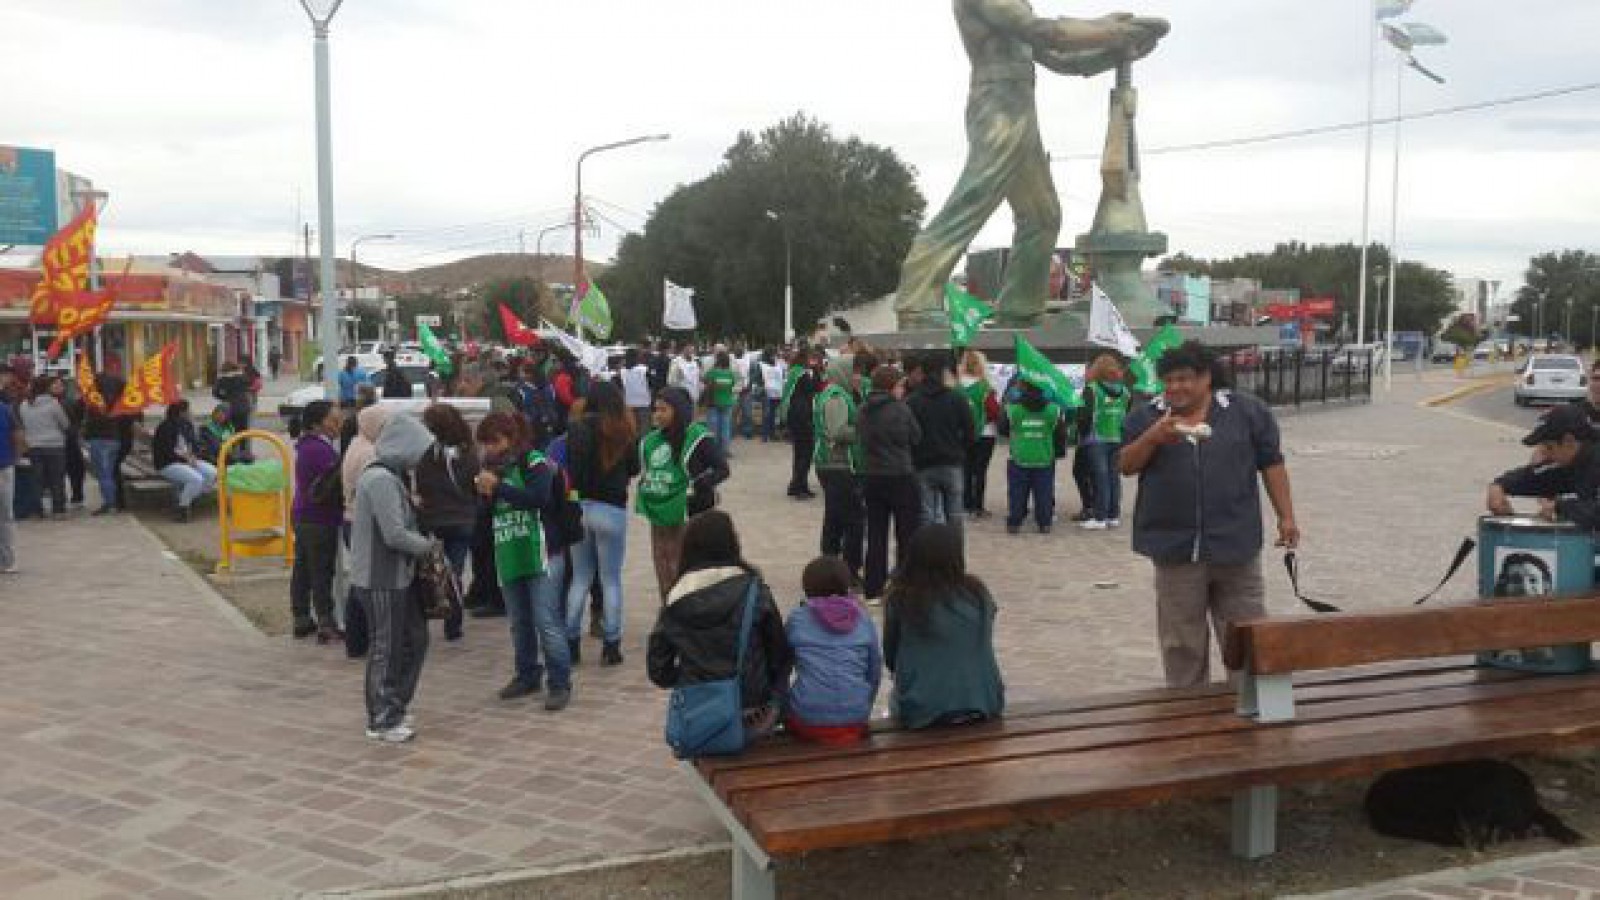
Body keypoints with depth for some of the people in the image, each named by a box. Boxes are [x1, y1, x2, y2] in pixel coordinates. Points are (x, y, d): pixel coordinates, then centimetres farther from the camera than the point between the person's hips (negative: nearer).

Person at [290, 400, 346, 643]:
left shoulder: (305, 446, 10)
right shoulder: (319, 449, -20)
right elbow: (339, 480, -22)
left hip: (303, 516, 10)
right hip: (320, 520, -10)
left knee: (302, 569, 15)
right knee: (322, 572, -3)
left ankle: (301, 619, 25)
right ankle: (326, 624, 3)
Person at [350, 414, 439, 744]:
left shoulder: (392, 476, 12)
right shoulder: (380, 479, -20)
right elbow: (395, 535, -23)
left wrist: (415, 507, 3)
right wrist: (429, 545, -9)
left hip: (398, 575, 10)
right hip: (380, 579, -10)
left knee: (415, 638, 17)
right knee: (387, 648, 2)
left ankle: (396, 707, 30)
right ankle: (382, 722, 15)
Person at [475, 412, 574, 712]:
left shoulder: (535, 463, -7)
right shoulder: (493, 467, 12)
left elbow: (538, 498, -24)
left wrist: (498, 487, -22)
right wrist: (483, 493, -5)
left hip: (541, 554, -7)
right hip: (508, 557, 7)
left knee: (547, 622, -7)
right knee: (519, 623, 14)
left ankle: (560, 684, 1)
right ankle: (527, 676, 28)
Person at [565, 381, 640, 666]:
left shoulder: (576, 429, -6)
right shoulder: (624, 432, -10)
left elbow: (569, 468, -9)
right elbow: (634, 469, 1)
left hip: (579, 506, 2)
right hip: (611, 509, -2)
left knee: (580, 578, 15)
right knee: (611, 580, 8)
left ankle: (570, 641, 18)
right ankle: (611, 645, 10)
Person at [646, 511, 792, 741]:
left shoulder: (675, 602, -5)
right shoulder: (753, 592, -11)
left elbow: (658, 671, 1)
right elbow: (781, 655, -4)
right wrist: (774, 699, 12)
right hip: (751, 723, -2)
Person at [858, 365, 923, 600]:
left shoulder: (865, 411, 2)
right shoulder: (900, 409, -12)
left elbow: (863, 440, 8)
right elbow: (916, 438, -3)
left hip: (871, 477, 5)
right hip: (900, 476, -5)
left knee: (876, 534, 11)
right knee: (908, 534, 5)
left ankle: (874, 589, 14)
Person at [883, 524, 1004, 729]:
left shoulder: (900, 599, -11)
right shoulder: (978, 593, -4)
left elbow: (890, 658, 0)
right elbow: (983, 648, 9)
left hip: (923, 712, -2)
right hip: (984, 705, 2)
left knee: (894, 696, 31)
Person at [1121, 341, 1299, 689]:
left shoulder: (1246, 410, 3)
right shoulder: (1147, 417, 6)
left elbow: (1271, 463, 6)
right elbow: (1125, 465, 2)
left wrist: (1286, 517, 2)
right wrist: (1153, 437, -15)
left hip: (1235, 545, 0)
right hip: (1175, 548, 1)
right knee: (1181, 645, 8)